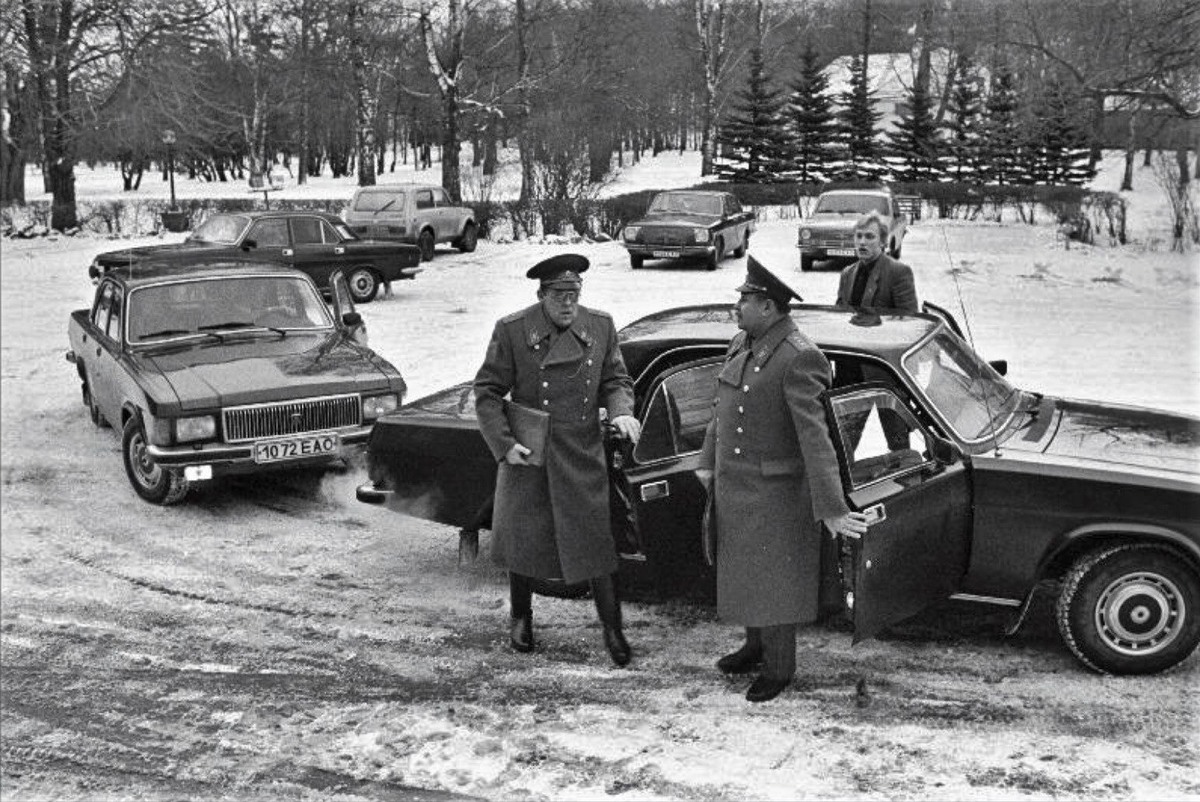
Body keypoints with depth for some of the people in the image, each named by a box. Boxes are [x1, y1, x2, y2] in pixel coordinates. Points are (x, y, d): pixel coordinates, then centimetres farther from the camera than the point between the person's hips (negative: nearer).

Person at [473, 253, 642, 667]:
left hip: (583, 456, 1)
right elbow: (487, 392, -4)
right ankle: (521, 617, 35)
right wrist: (504, 444, -13)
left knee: (595, 540, 3)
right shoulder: (511, 330, -8)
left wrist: (620, 411, -12)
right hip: (527, 455, -1)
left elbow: (616, 380, 10)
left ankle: (612, 626, 19)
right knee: (522, 537, 12)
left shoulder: (600, 326, 0)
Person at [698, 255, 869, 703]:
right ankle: (756, 647, 41)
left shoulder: (798, 358, -23)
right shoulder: (741, 344, 3)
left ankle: (778, 669, 25)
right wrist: (707, 462, 19)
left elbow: (814, 438, -27)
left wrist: (832, 510, -28)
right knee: (743, 575, 21)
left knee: (773, 582, 7)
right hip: (732, 488, 8)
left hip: (773, 495, -8)